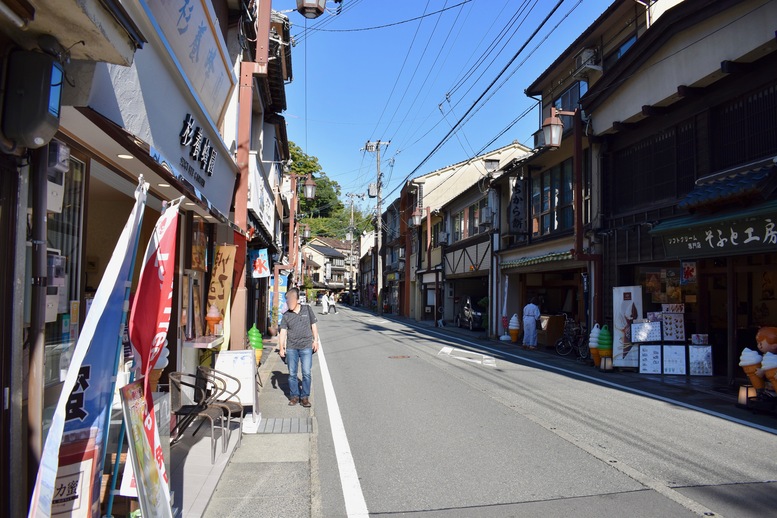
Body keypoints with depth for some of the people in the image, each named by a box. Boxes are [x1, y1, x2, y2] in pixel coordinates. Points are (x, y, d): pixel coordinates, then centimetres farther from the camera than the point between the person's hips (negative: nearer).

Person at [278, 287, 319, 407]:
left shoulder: (307, 309, 3)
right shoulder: (286, 315, 2)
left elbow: (313, 325, 10)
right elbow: (282, 332, -1)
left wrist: (315, 340, 7)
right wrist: (281, 347, -7)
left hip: (306, 347, -1)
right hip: (291, 348, 1)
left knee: (306, 373, 0)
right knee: (292, 374, 7)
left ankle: (305, 397, 11)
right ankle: (294, 396, 20)